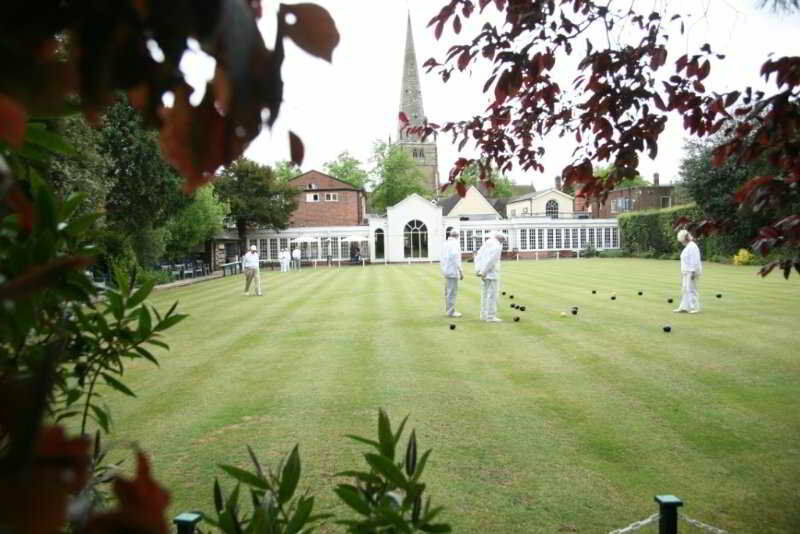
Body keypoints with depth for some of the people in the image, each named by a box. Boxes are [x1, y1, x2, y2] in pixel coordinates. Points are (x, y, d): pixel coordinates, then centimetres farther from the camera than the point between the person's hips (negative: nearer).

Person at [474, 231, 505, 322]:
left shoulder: (486, 244, 15)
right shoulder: (497, 246, -11)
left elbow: (478, 257, 14)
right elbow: (491, 260, -20)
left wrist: (478, 270, 7)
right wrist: (483, 272, -17)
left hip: (484, 274, 8)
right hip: (491, 274, -8)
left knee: (485, 294, 12)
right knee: (492, 295, -5)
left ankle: (484, 315, 15)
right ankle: (491, 317, -5)